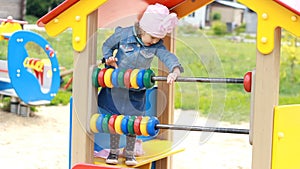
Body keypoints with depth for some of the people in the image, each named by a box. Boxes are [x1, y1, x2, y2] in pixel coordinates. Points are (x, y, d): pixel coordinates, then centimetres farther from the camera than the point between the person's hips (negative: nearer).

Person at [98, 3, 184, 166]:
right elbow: (107, 46, 0)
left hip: (137, 91, 1)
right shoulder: (123, 34, -15)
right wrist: (109, 59, -18)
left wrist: (175, 70, -50)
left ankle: (129, 153, 24)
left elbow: (168, 56, -30)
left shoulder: (157, 46, -15)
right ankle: (113, 151, 23)